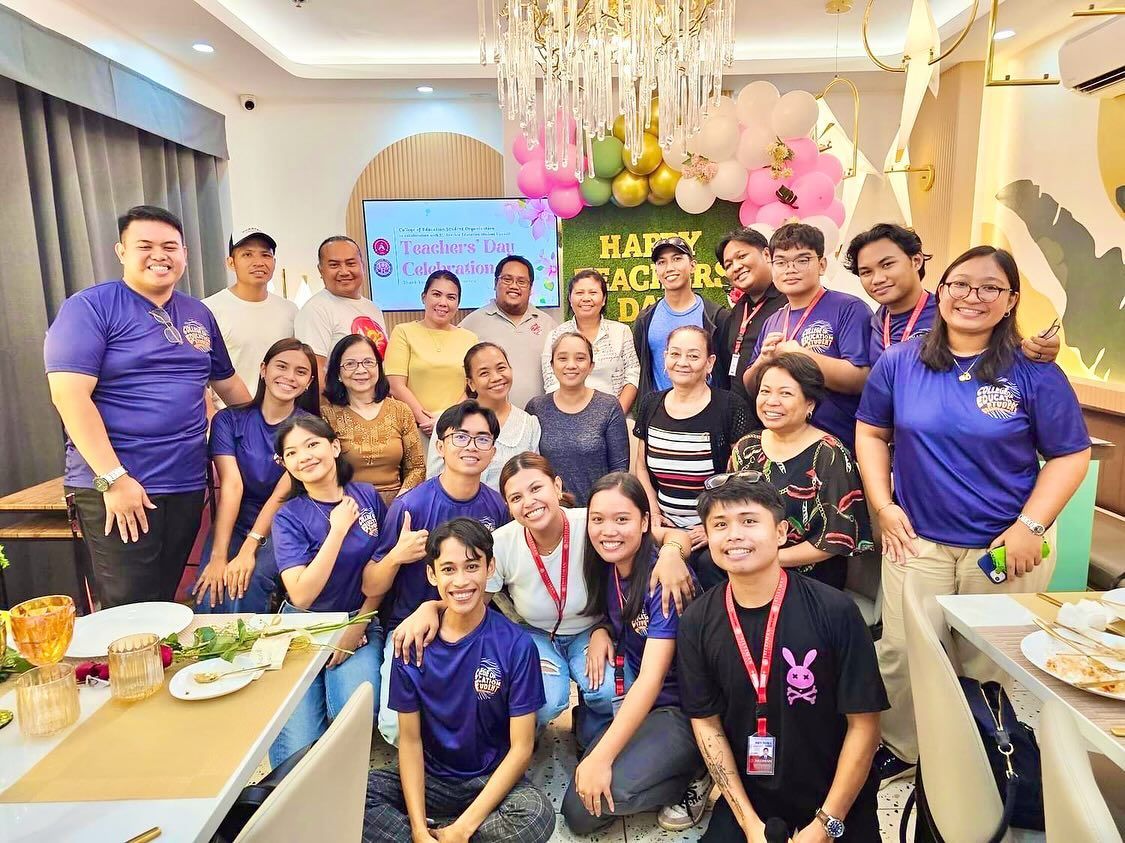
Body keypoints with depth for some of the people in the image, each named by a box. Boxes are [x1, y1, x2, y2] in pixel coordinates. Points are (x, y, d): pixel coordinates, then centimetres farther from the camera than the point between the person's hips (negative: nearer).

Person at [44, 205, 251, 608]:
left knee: (165, 604, 14)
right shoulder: (90, 307, -6)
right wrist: (113, 478, -19)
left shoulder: (199, 315, 13)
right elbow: (69, 395, -14)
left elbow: (228, 382, 23)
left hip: (187, 484, 6)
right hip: (117, 485, -5)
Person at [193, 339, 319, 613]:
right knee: (210, 593, -26)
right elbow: (231, 485, -12)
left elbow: (282, 493, -13)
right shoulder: (229, 419, 1)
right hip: (233, 525, 1)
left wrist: (248, 549, -24)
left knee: (247, 583, -28)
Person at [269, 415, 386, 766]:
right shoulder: (289, 517, -9)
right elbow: (301, 595, -21)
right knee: (297, 745, -15)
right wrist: (338, 529, -20)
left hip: (359, 623, 2)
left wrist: (358, 626, -2)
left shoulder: (368, 497, -1)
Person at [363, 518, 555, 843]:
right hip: (430, 779, 2)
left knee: (537, 813, -33)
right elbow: (409, 738, -4)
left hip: (492, 780, -1)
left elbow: (521, 747, -12)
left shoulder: (515, 645, -14)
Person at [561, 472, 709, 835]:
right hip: (630, 702, 6)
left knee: (608, 790, -28)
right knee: (579, 814, -7)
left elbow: (652, 677, -26)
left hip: (681, 709, -6)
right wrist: (600, 632, -4)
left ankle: (693, 774, -2)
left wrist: (601, 757, -29)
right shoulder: (605, 569, -2)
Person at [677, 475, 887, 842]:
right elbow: (706, 722, -2)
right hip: (747, 799, 2)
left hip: (838, 803, -2)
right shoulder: (697, 622, -8)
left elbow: (863, 724, -11)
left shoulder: (834, 611, -17)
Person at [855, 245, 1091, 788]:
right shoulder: (900, 362, -1)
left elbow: (1070, 456, -2)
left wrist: (1030, 526, -11)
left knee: (993, 664, 14)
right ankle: (900, 749, 31)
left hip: (1006, 546, -1)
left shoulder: (1035, 372, -6)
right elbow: (870, 432, 6)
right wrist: (883, 505, -2)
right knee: (901, 653, 8)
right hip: (916, 538, 1)